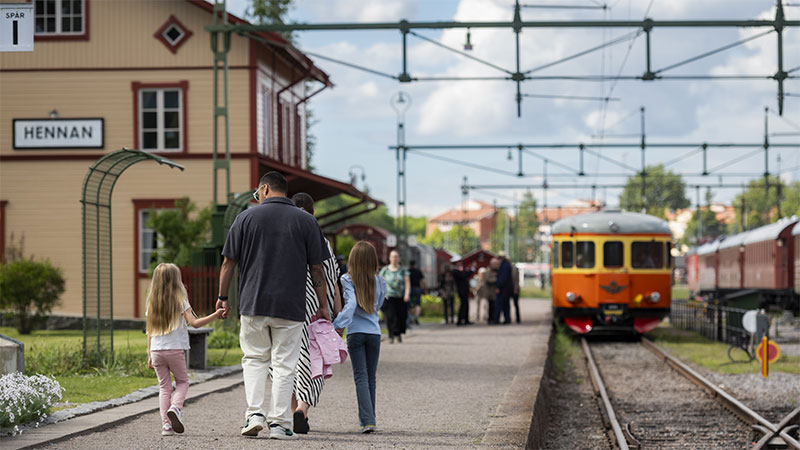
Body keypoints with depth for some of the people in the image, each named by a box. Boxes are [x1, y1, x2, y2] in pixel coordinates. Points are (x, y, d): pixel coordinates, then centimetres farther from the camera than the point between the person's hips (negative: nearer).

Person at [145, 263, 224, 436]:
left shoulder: (151, 302, 7)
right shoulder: (180, 300, -4)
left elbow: (149, 331, 8)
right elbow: (194, 323, -11)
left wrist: (150, 355, 14)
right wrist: (215, 315, -9)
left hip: (156, 350, 3)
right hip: (175, 349, -3)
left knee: (164, 386, 9)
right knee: (182, 381, 16)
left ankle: (166, 424, 0)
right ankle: (175, 407, -12)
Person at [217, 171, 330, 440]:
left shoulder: (246, 218, 2)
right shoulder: (306, 221, 3)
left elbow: (228, 262, 3)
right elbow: (317, 269, 3)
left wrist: (223, 297, 12)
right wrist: (323, 306, 10)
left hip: (253, 305, 0)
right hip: (291, 307, 0)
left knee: (254, 358, 14)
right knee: (284, 364, 4)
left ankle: (254, 414, 2)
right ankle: (279, 423, 2)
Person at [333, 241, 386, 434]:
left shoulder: (348, 280, -7)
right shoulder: (380, 282, 3)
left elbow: (351, 304, -20)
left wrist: (337, 324, -24)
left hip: (355, 333, -3)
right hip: (374, 332, 3)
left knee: (361, 377, -3)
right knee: (371, 377, 13)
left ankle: (367, 420, -15)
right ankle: (369, 418, 18)